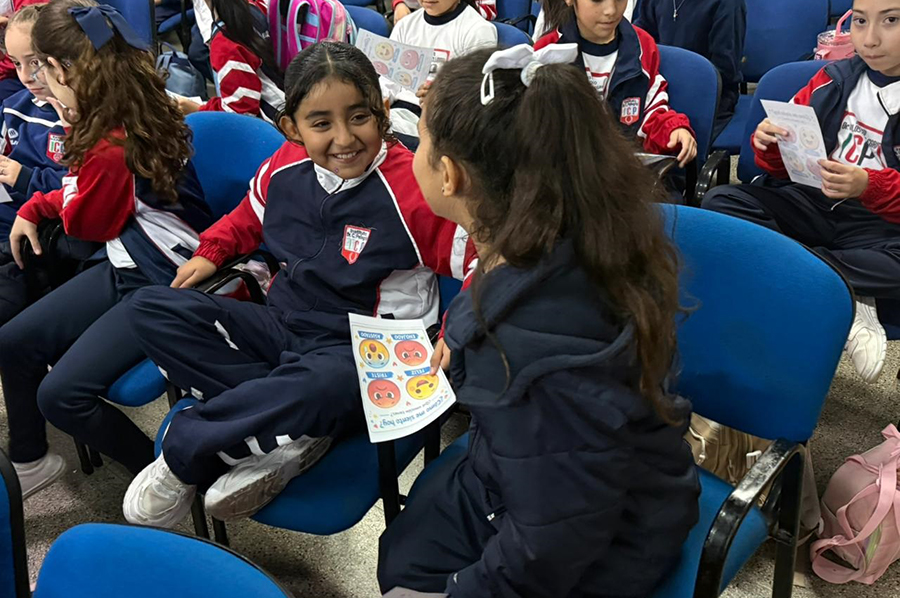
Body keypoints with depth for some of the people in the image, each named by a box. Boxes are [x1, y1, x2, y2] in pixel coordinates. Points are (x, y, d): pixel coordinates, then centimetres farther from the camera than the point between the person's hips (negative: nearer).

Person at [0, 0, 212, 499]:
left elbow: (87, 221, -7)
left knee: (60, 394, -15)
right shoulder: (135, 109, 1)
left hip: (165, 284, -10)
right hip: (126, 269, 10)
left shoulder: (111, 147, -27)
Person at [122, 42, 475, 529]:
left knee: (324, 383, -43)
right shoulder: (285, 168, 1)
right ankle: (287, 432, -18)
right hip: (282, 325, 7)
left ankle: (183, 456, -15)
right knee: (150, 310, -6)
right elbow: (250, 215, 24)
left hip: (362, 354, -6)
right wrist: (210, 252, 11)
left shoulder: (411, 188, -17)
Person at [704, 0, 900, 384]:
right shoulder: (836, 79, 7)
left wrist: (869, 186, -29)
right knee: (720, 201, -17)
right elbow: (786, 169, 10)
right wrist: (770, 146, -12)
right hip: (814, 204, 5)